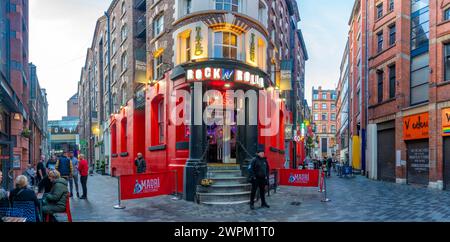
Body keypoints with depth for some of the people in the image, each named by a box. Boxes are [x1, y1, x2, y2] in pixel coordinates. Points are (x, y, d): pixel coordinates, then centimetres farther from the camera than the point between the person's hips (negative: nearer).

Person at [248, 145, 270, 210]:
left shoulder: (265, 160, 9)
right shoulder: (254, 160, -9)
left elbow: (267, 169, 18)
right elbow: (250, 169, -12)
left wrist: (267, 176, 10)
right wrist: (253, 177, -16)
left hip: (263, 179, 6)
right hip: (256, 179, -6)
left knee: (262, 191, 14)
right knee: (253, 191, 1)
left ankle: (263, 203, 25)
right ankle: (252, 204, 9)